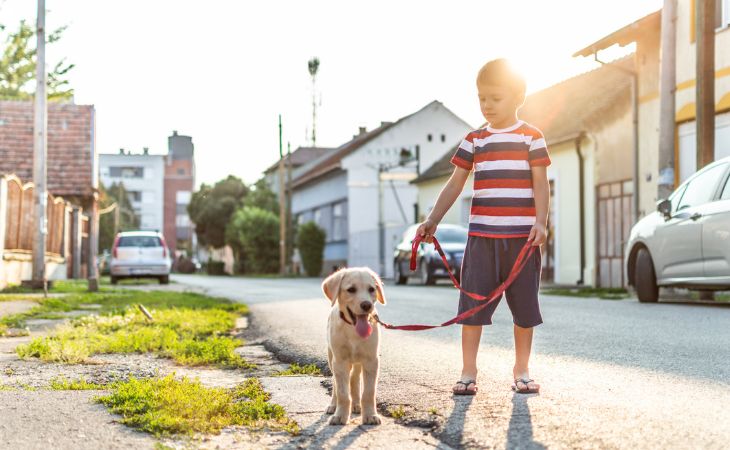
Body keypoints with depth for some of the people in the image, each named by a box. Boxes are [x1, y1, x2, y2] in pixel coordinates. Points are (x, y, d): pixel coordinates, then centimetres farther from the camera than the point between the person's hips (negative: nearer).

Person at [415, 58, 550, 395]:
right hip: (482, 234, 2)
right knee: (473, 302, -2)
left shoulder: (532, 137, 3)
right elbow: (455, 184, 10)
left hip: (522, 235, -2)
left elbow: (540, 183, -2)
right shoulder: (474, 140, 10)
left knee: (524, 304, 5)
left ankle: (522, 371, 18)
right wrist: (432, 221, 5)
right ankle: (468, 372, 4)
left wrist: (540, 222, -14)